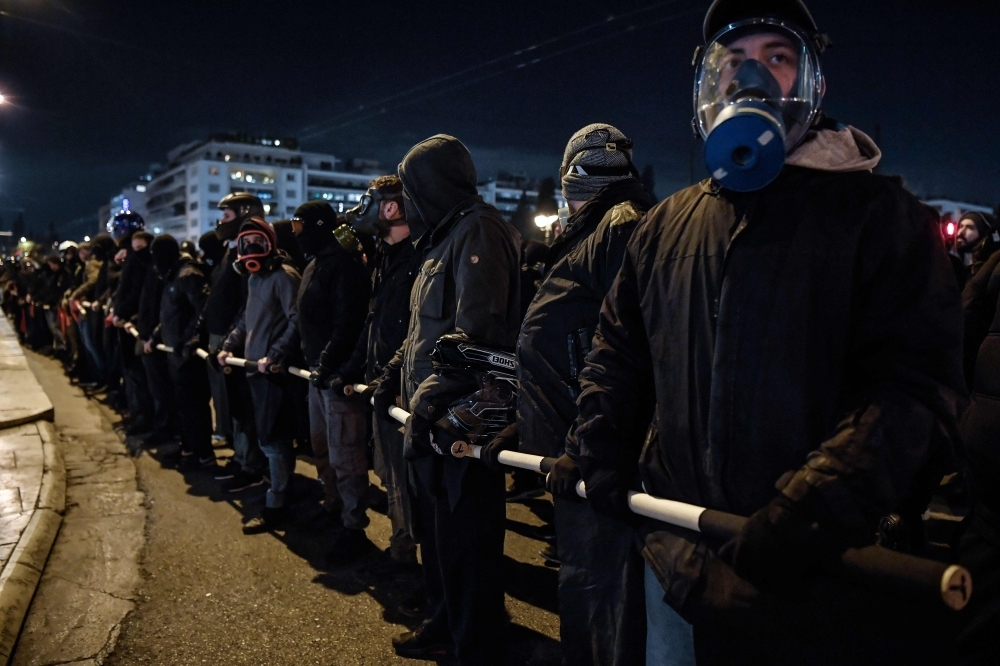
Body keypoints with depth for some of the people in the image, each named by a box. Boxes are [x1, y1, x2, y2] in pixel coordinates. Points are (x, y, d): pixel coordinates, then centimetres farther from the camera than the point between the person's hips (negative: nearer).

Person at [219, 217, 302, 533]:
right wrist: (229, 345, 18)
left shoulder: (284, 275, -12)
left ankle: (276, 506, 2)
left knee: (272, 438, -5)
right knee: (268, 436, 15)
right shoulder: (254, 278, 18)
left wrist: (275, 356, -24)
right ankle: (280, 490, 28)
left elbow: (297, 321, -20)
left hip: (275, 369, -9)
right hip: (256, 366, 9)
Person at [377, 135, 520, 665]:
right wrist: (394, 375, 22)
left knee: (464, 541, 1)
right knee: (436, 529, 21)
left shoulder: (479, 231, -14)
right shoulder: (444, 236, 17)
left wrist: (431, 397, -27)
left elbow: (476, 332, -25)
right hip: (434, 419, 10)